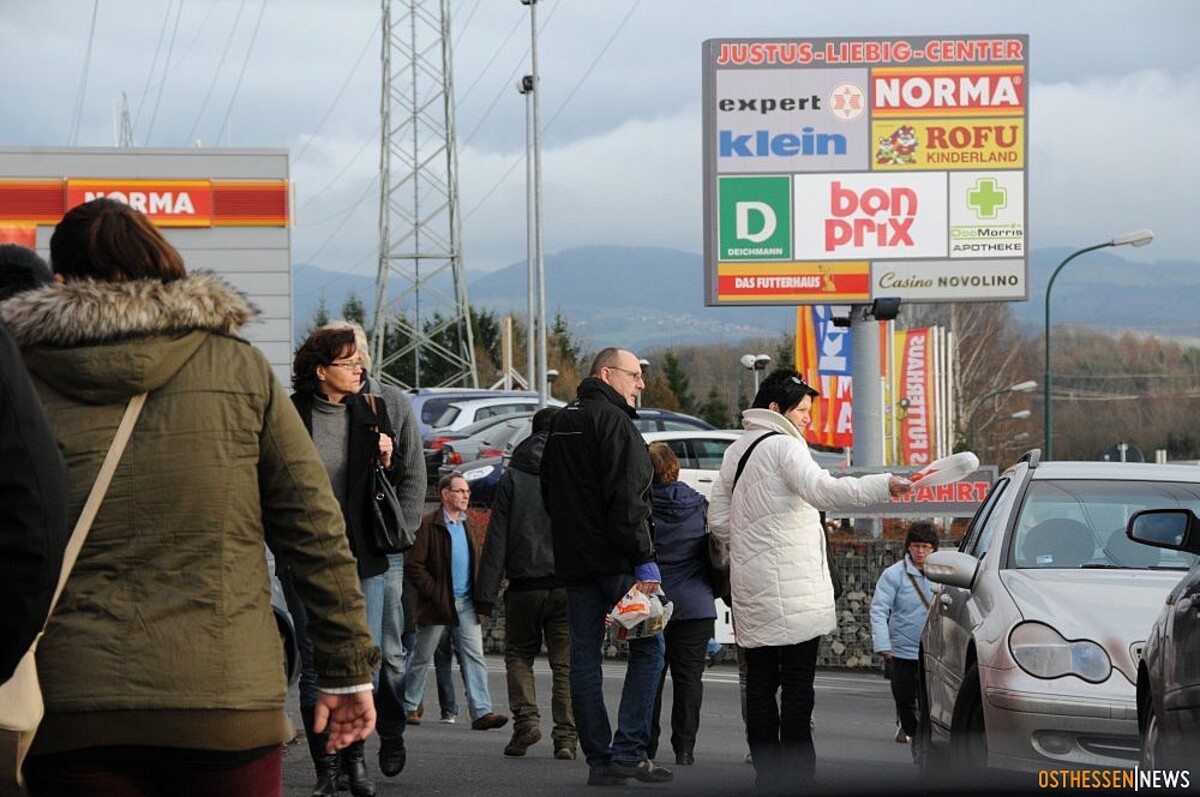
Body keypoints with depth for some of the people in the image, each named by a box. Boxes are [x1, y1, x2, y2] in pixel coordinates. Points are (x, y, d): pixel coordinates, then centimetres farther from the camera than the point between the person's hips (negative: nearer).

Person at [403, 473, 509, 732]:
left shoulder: (470, 525, 12)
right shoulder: (428, 525, -9)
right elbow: (413, 565, -13)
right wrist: (435, 594, -15)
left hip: (466, 603, 5)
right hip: (437, 604, -5)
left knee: (474, 656, -5)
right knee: (422, 657, 6)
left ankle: (481, 712, -10)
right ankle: (407, 707, 19)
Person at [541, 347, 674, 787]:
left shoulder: (561, 422, 18)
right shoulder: (612, 421, -11)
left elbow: (549, 492, 23)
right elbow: (627, 499, -18)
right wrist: (643, 559, -18)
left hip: (573, 559, 8)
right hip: (614, 560, -8)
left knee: (585, 656, 6)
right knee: (648, 647, -2)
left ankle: (598, 759, 5)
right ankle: (629, 750, -10)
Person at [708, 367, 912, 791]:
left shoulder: (735, 453, 18)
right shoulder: (783, 446, -9)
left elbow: (718, 520, 19)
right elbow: (821, 489, -26)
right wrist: (884, 485, -32)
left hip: (752, 589, 8)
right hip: (790, 588, -8)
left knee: (760, 683, 7)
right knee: (798, 683, -7)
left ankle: (767, 772, 7)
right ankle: (796, 775, -10)